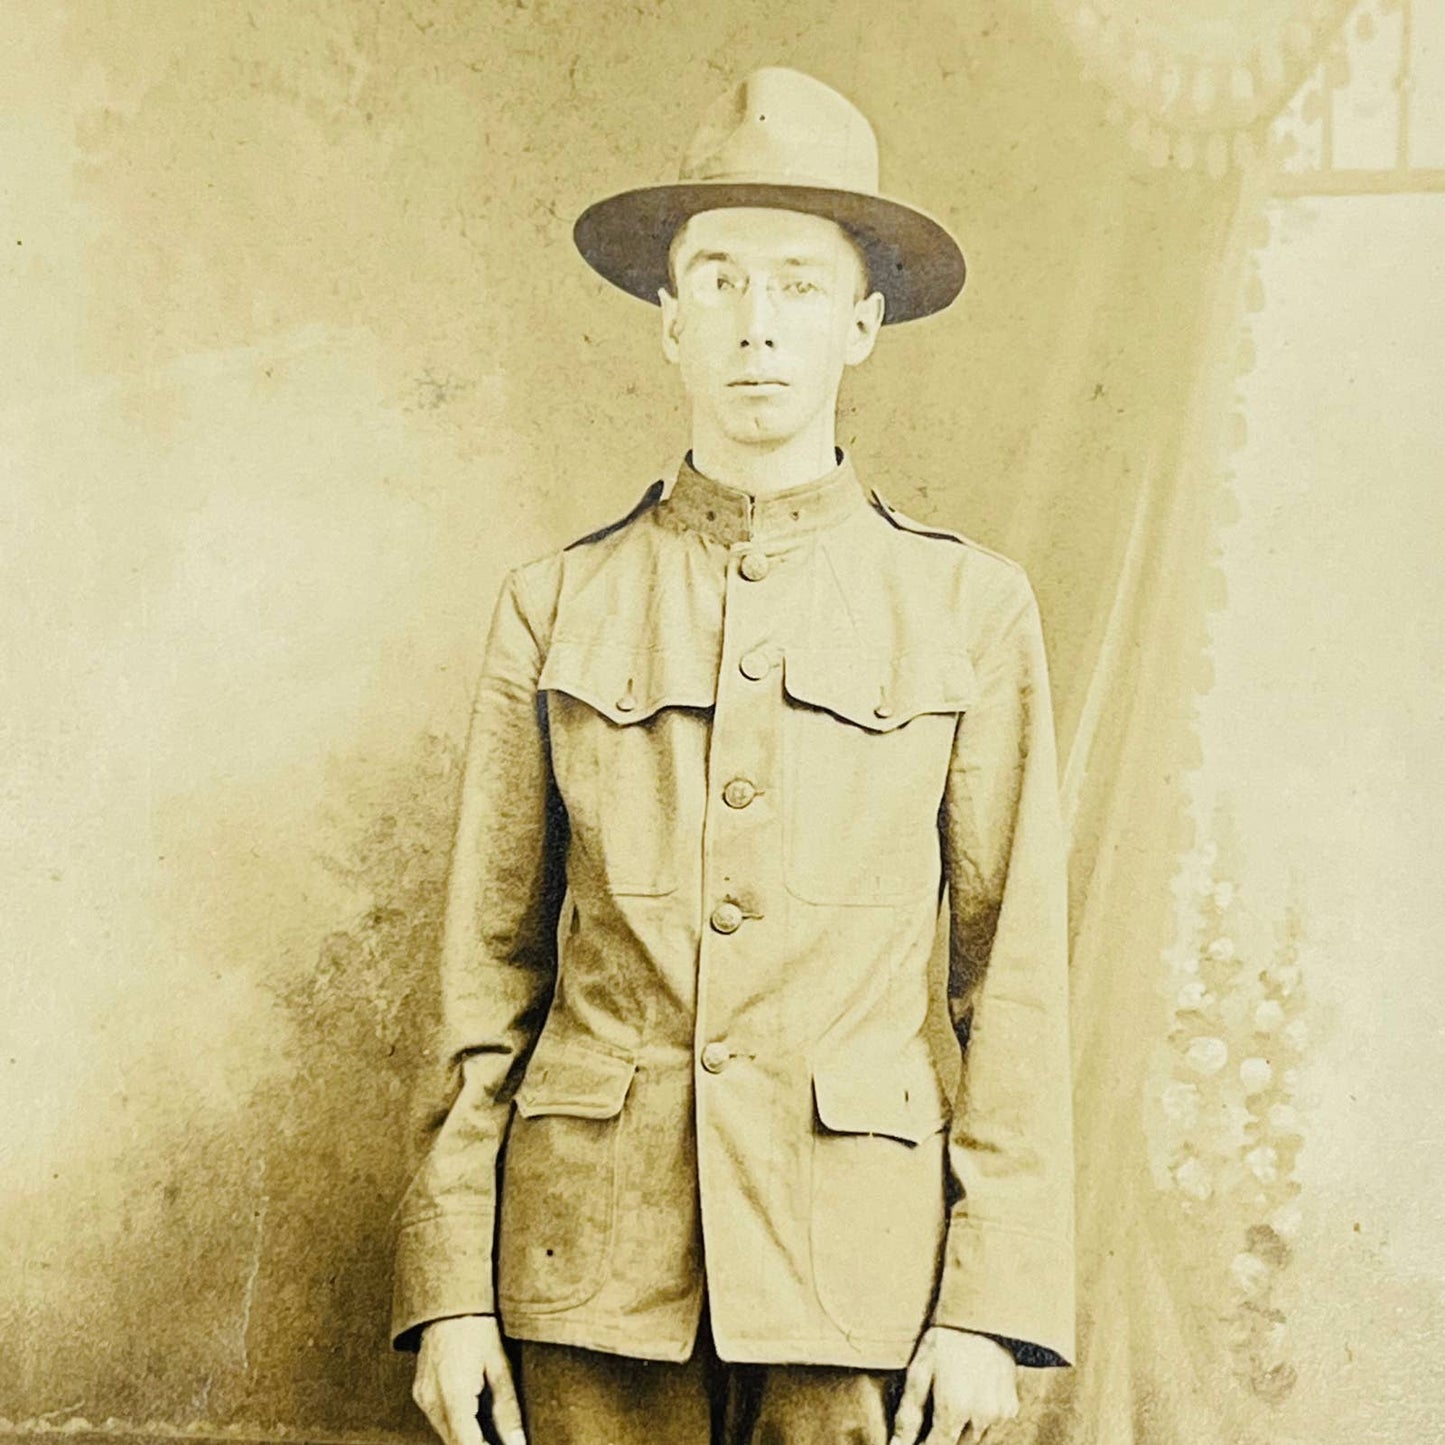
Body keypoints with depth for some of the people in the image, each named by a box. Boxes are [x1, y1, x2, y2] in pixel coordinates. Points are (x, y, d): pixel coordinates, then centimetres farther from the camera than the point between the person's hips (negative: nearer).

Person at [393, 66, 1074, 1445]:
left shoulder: (968, 608, 3)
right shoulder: (557, 606, 5)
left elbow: (1013, 973, 3)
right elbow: (488, 966, 6)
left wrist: (991, 1300, -3)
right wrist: (451, 1285, 1)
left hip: (851, 1265, -1)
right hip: (596, 1263, 1)